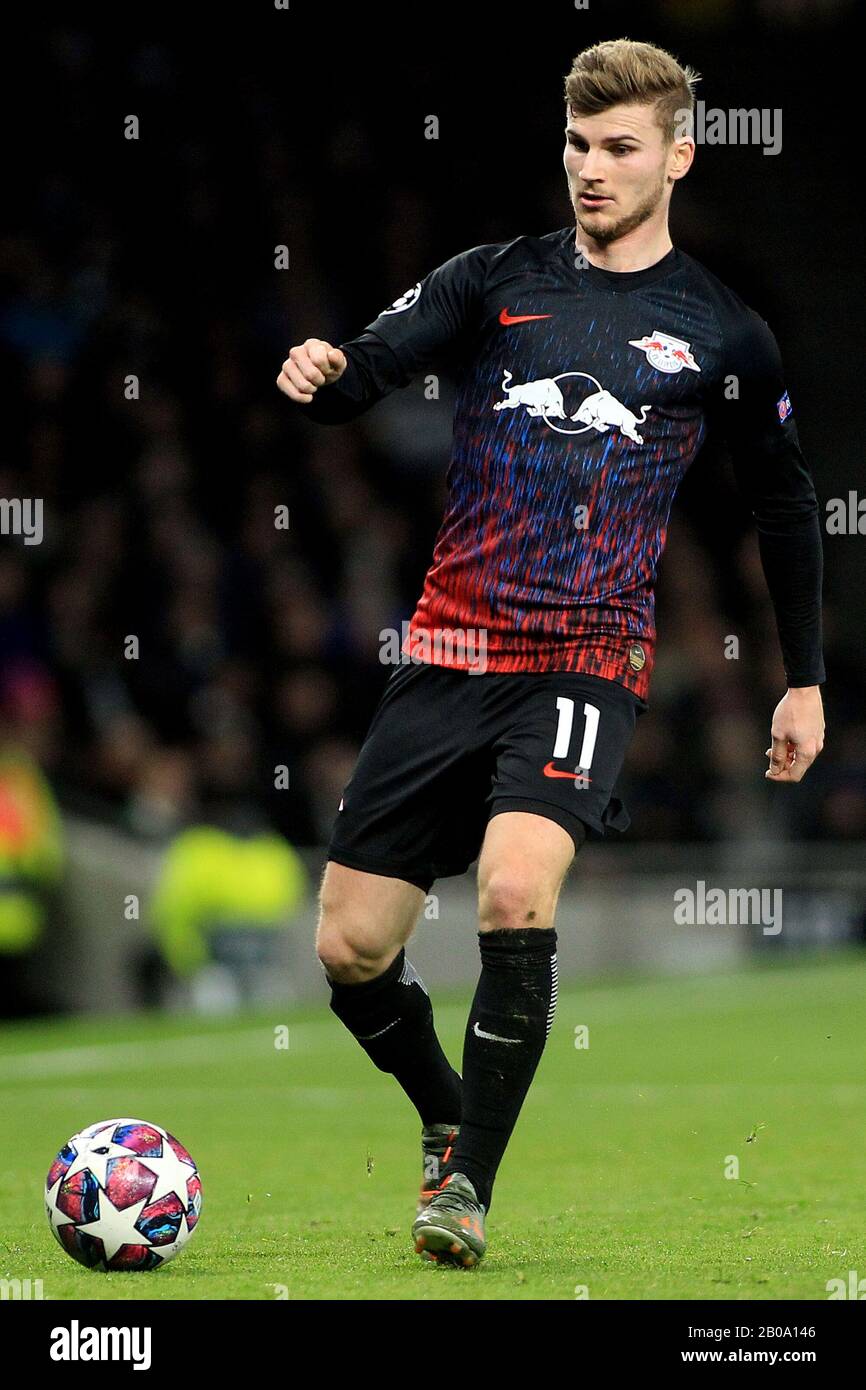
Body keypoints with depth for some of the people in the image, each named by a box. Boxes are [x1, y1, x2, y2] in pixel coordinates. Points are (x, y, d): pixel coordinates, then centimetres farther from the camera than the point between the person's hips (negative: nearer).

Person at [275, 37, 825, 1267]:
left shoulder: (721, 334, 5)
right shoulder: (495, 282, 7)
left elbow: (785, 504, 17)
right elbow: (372, 364, -7)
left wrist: (805, 681, 17)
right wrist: (322, 374, -31)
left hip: (589, 662, -3)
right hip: (450, 649, 3)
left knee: (515, 894, -29)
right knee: (350, 950, 0)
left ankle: (471, 1185, -14)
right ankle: (452, 1125, 29)